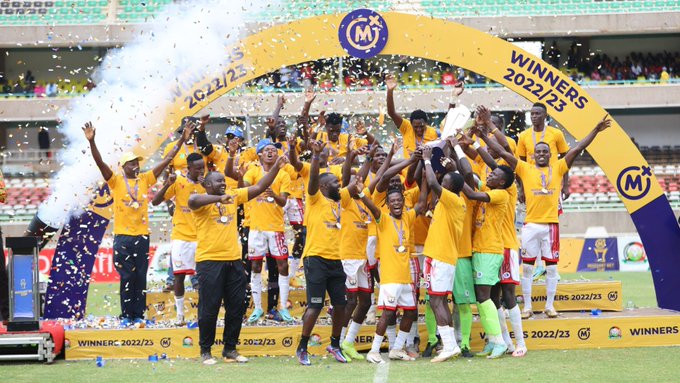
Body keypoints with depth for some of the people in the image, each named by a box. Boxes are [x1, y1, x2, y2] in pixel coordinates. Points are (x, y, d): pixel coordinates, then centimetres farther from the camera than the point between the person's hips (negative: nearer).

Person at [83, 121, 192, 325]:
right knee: (127, 277, 0)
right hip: (123, 236, -3)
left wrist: (182, 140, 3)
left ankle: (139, 314, 11)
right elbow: (100, 162, -15)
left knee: (141, 277, 5)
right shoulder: (116, 181, -2)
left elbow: (166, 160, 7)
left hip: (142, 235, 3)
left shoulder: (145, 179, 7)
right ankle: (126, 315, 5)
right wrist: (91, 141, -29)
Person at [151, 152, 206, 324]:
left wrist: (206, 186, -20)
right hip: (181, 237, -1)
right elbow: (155, 202, -6)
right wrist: (167, 185, -22)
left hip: (201, 237, 1)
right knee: (179, 274, 0)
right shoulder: (178, 182, -4)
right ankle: (180, 313, 11)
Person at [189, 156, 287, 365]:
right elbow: (193, 201, -30)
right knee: (209, 308, -1)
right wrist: (219, 198, -40)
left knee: (236, 307, 9)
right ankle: (205, 351, 9)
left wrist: (276, 167, 4)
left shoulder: (233, 196, 12)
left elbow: (259, 187, 13)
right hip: (209, 261, -6)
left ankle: (230, 349, 19)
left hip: (234, 261, 6)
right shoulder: (202, 201, -6)